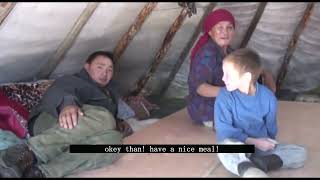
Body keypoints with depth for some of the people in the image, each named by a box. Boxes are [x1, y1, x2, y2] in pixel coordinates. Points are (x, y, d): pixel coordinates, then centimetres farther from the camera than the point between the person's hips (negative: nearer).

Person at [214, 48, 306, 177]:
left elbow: (270, 127, 6)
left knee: (300, 153, -10)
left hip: (261, 147, 4)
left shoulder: (267, 97, -6)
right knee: (226, 144, -37)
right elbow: (223, 130, -15)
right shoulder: (225, 96, -12)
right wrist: (252, 141, -20)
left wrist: (267, 143, -12)